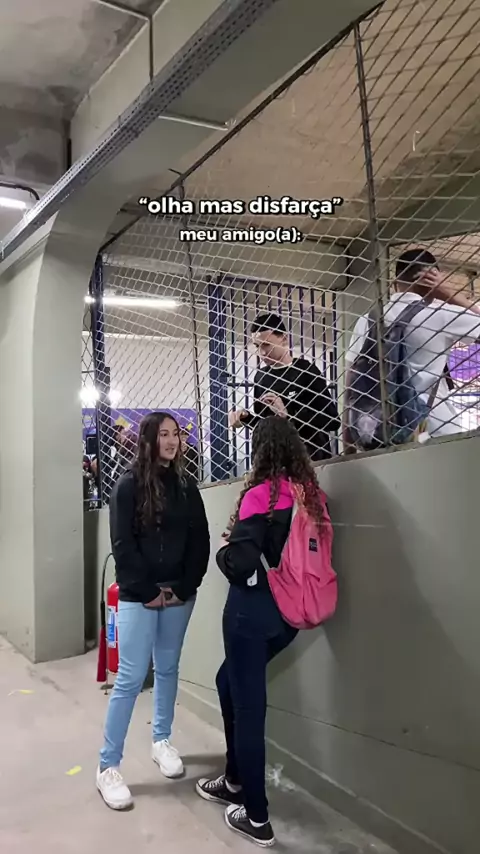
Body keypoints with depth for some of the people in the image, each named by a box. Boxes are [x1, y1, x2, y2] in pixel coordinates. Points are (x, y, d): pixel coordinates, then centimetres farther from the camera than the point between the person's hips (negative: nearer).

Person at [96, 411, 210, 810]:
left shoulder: (186, 486, 6)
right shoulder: (129, 485, -5)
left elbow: (200, 542, 5)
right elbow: (122, 545, -9)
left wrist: (183, 587, -5)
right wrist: (149, 591, -12)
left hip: (179, 595, 4)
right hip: (138, 596, -4)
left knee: (168, 669, 14)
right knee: (131, 677, -5)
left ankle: (162, 741, 31)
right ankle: (108, 766, 5)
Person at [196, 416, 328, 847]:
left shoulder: (260, 494, -17)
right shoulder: (311, 491, 2)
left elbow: (240, 565, -23)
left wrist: (225, 549, 0)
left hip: (254, 609, -8)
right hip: (291, 610, 8)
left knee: (248, 703, 5)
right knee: (230, 681, 26)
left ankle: (257, 818, 18)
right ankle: (236, 781, 37)